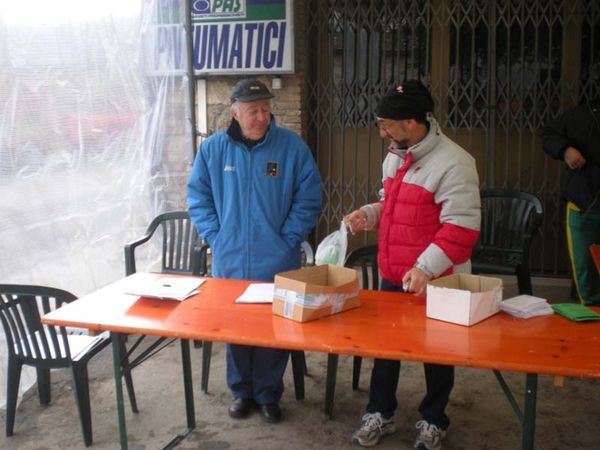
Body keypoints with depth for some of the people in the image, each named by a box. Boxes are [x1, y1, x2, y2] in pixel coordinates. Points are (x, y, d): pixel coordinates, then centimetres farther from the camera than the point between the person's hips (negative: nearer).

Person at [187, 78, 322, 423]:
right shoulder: (214, 148, 0)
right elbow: (198, 198, 6)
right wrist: (216, 238, -3)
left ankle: (269, 394, 28)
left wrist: (287, 240, -8)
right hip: (230, 262, 2)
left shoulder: (292, 146, -5)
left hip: (277, 263, -1)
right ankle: (242, 391, 33)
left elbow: (308, 199, -4)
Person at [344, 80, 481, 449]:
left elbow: (462, 228, -23)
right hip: (392, 276, 7)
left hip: (435, 282, -7)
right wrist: (368, 215, 1)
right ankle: (380, 414, 33)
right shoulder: (395, 156, 8)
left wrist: (426, 268, -27)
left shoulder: (452, 163, -20)